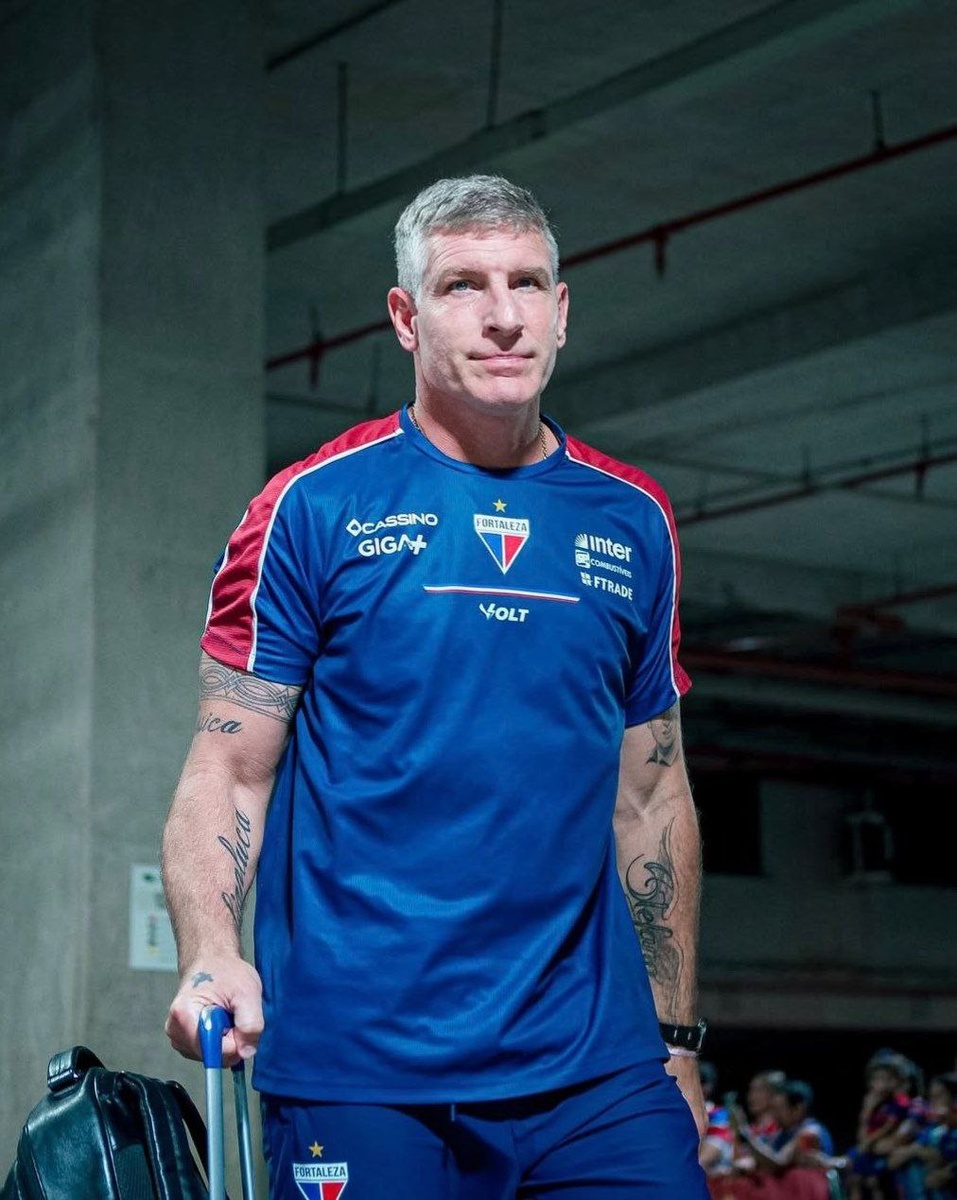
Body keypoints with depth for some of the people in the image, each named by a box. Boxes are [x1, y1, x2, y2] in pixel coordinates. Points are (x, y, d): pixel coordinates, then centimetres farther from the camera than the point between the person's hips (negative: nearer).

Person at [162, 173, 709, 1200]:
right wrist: (210, 956, -20)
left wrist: (676, 1038, 16)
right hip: (358, 1071, -3)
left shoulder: (633, 523, 10)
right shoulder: (314, 507, 0)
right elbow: (228, 773, -3)